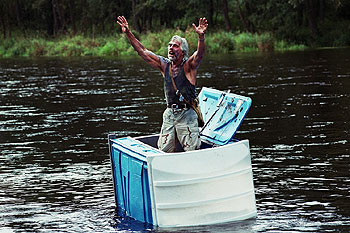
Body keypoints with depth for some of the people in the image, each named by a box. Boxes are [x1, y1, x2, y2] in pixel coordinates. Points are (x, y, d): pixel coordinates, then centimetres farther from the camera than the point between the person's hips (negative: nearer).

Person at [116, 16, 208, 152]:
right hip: (169, 115, 5)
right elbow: (142, 51, 9)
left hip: (187, 115, -5)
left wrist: (201, 37, -46)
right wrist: (128, 33, 1)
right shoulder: (164, 65, 7)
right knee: (164, 151, 2)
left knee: (192, 152, -6)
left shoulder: (188, 66, -6)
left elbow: (199, 54, -26)